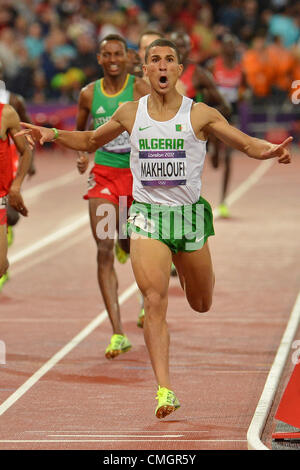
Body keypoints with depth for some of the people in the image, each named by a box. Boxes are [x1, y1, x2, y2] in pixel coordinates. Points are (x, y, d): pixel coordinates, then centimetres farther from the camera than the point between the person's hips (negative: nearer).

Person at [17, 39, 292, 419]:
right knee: (155, 300, -17)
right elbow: (92, 140, 20)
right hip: (147, 216, 0)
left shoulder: (200, 114, -3)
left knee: (201, 304, 16)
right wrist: (53, 135, 6)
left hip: (189, 213, 1)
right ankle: (164, 390, -18)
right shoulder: (131, 113, 3)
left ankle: (186, 267, 55)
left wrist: (270, 150, -24)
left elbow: (248, 145, -3)